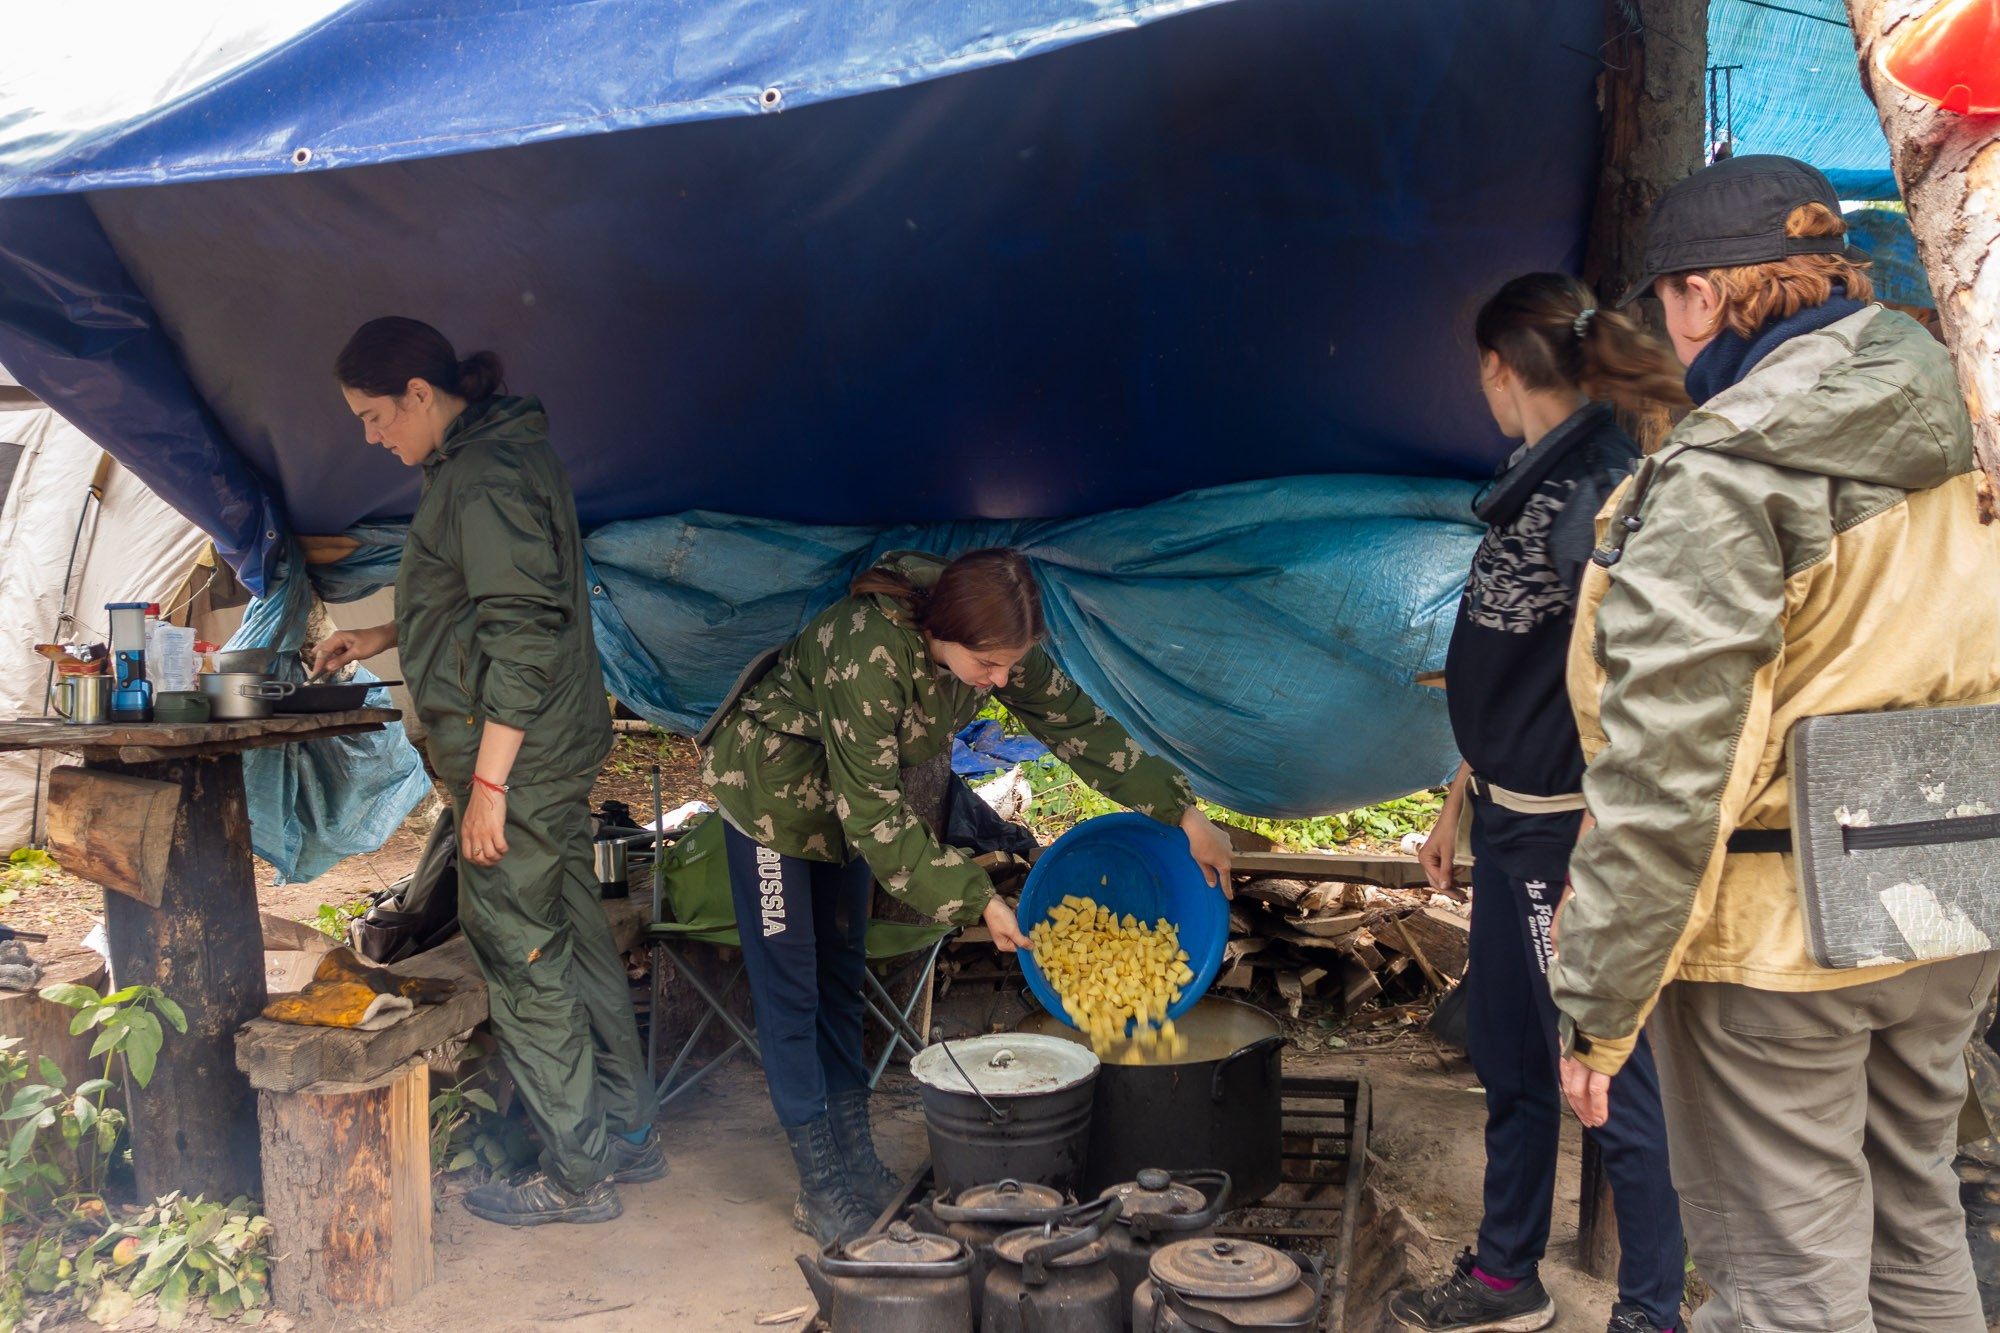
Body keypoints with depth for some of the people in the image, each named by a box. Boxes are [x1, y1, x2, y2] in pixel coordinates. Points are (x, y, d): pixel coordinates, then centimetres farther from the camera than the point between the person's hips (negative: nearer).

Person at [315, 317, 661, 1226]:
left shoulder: (484, 476, -17)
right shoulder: (504, 455, 15)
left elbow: (520, 634, -23)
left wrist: (488, 784, -22)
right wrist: (380, 638, 25)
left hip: (513, 757, -10)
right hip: (555, 753, 10)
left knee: (521, 958, -1)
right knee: (575, 942, 15)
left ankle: (577, 1176, 9)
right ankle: (628, 1136, 26)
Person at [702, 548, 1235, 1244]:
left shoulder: (994, 644, -21)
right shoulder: (868, 652, -40)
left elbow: (1077, 723, -11)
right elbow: (873, 812, -35)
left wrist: (1184, 814, -13)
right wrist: (976, 900, -33)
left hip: (846, 798, 7)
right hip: (770, 786, -7)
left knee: (840, 976, 12)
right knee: (789, 987, -3)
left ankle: (855, 1162, 19)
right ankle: (821, 1189, 3)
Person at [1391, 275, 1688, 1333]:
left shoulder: (1603, 490, -19)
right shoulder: (1535, 487, 10)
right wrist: (1461, 801, 20)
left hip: (1569, 829, -10)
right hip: (1508, 820, 10)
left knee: (1607, 1075, 3)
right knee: (1504, 1054, 20)